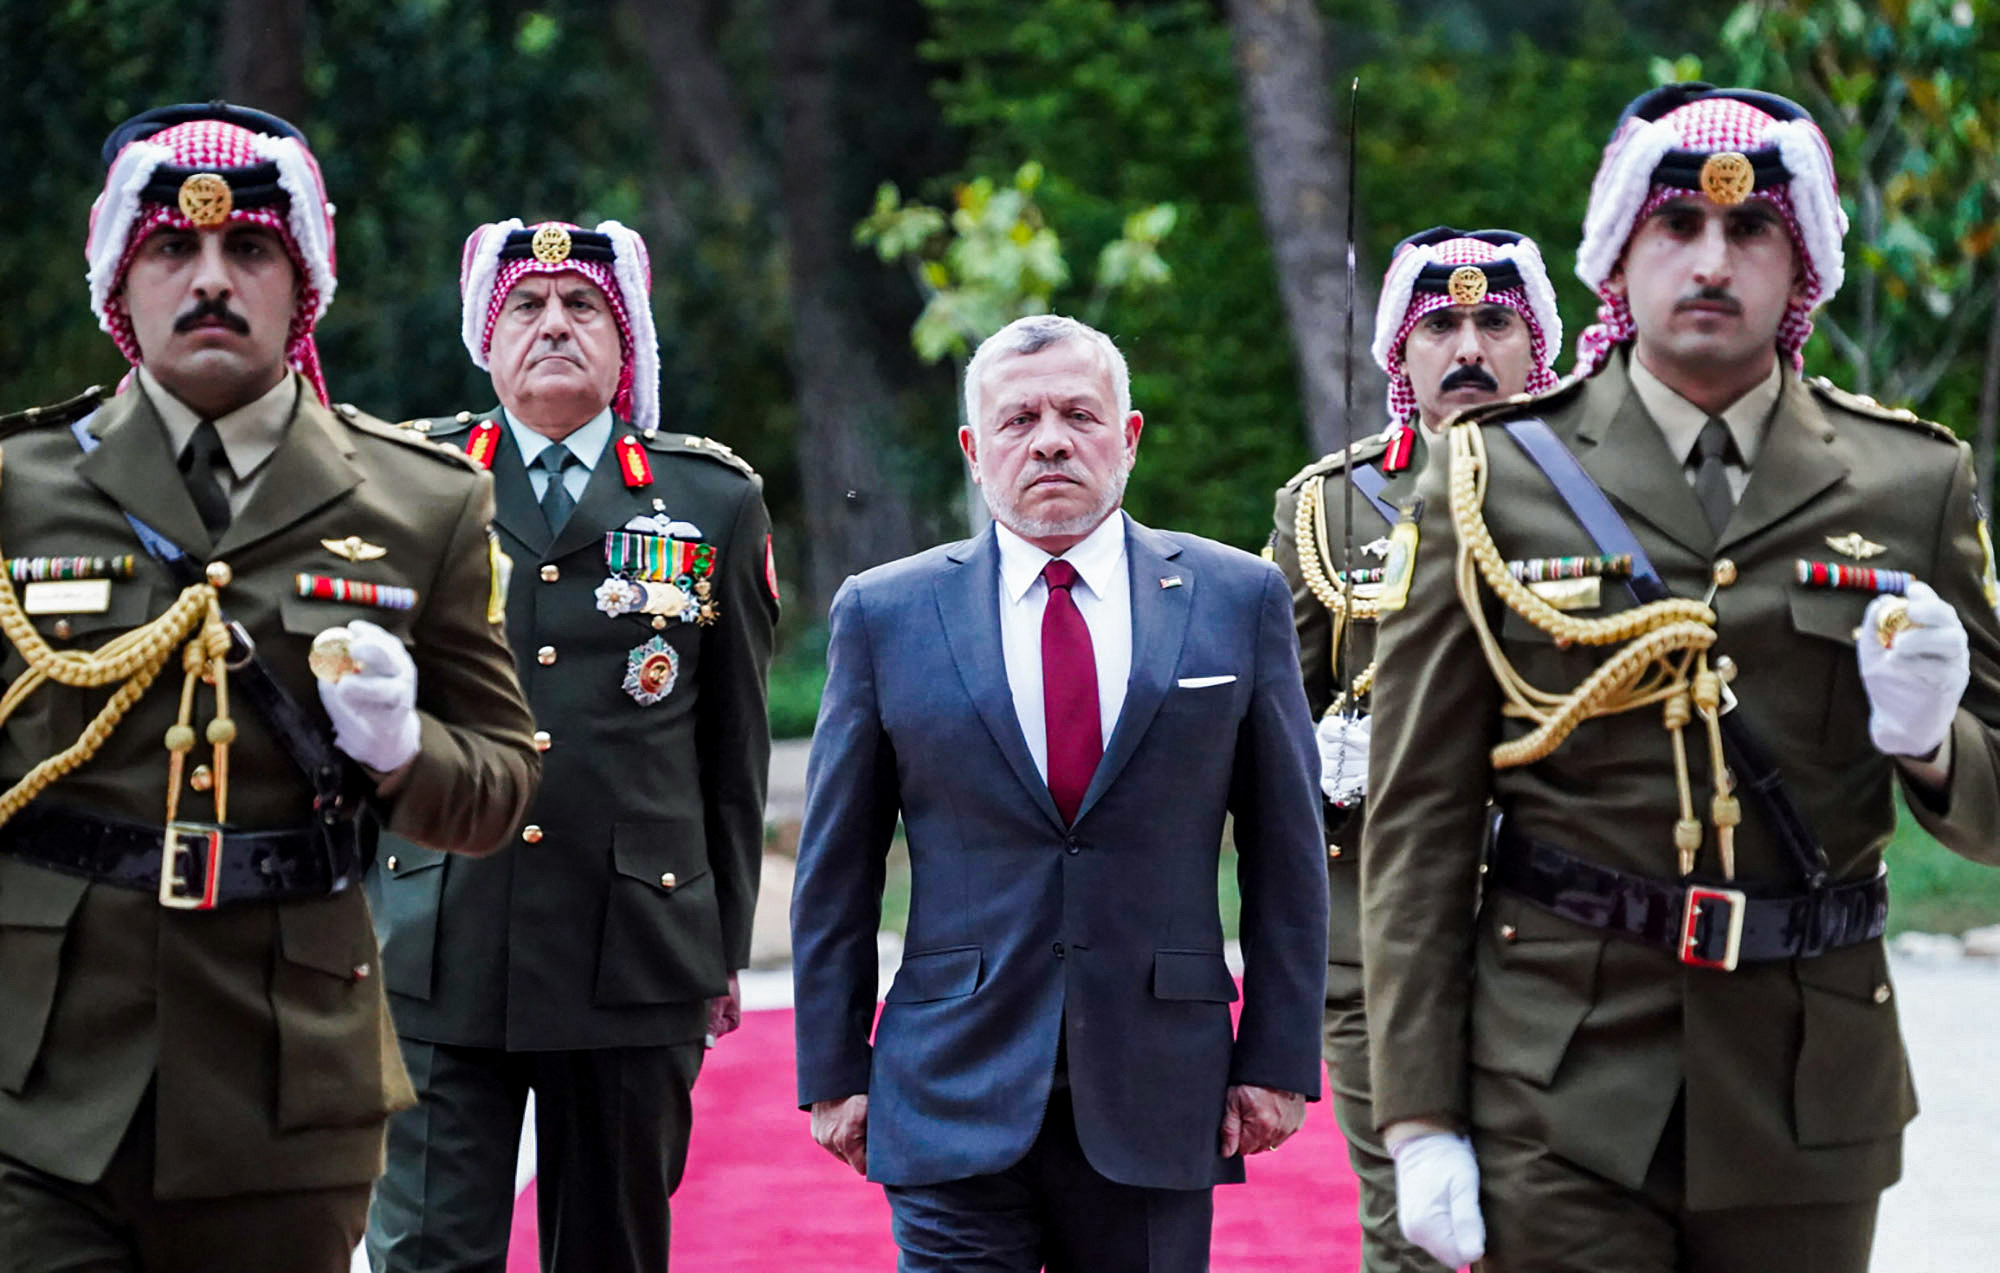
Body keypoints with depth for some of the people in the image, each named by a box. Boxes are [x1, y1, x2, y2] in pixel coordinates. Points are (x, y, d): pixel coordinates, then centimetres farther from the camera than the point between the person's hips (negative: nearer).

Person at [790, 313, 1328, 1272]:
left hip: (1159, 1102, 1)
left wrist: (1278, 1062, 1)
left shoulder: (1237, 599, 5)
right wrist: (832, 1073, 3)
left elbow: (1286, 857, 6)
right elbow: (836, 871, 7)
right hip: (954, 1103, 0)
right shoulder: (884, 613, 5)